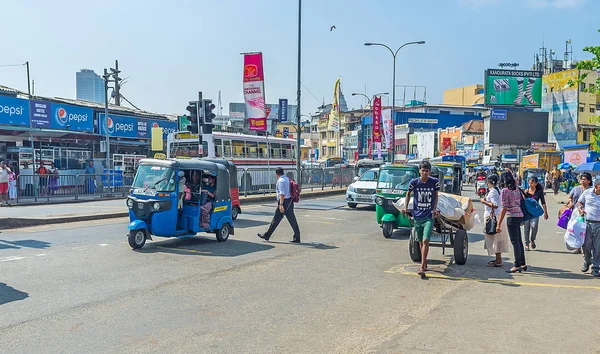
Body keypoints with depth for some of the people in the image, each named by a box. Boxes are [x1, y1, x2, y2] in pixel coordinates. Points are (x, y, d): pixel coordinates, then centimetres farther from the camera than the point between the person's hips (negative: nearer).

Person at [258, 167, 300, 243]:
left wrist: (281, 204, -24)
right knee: (292, 220, 6)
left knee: (276, 220, 1)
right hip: (290, 201, 8)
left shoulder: (280, 181, -12)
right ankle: (297, 238, 5)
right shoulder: (287, 179, 14)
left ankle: (266, 236, 12)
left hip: (284, 202, -8)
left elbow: (282, 194, -21)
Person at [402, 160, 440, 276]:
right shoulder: (414, 182, -5)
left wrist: (435, 209, -1)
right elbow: (408, 194, 11)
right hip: (417, 216, 2)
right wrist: (406, 207, 3)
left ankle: (422, 267, -12)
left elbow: (436, 196, 9)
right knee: (420, 241, 14)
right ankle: (424, 263, 32)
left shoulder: (434, 182, -5)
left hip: (429, 216, -2)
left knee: (425, 240, -14)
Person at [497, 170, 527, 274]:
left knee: (515, 242, -3)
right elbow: (521, 201, 9)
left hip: (512, 217, -8)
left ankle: (517, 266, 0)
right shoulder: (516, 189, 11)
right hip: (519, 215, 8)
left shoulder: (504, 191, -11)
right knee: (519, 241, 15)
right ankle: (523, 264, 23)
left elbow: (505, 208, -14)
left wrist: (499, 224, -11)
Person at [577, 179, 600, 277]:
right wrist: (581, 209, -3)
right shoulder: (587, 193, 2)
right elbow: (580, 202, 16)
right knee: (586, 245, 4)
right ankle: (587, 262, 31)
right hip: (587, 222, 1)